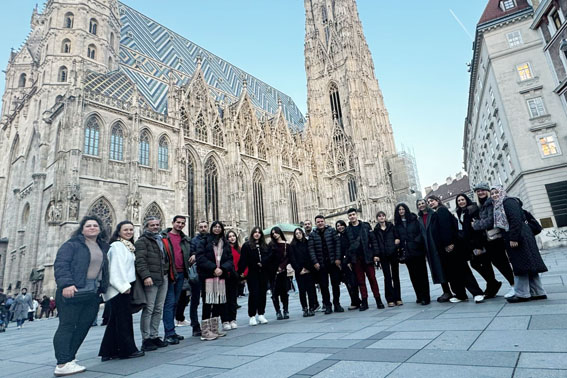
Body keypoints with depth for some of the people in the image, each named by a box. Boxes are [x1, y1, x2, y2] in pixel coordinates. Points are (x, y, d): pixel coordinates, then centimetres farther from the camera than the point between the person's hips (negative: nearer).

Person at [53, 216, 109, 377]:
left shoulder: (103, 247, 17)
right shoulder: (72, 244, -2)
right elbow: (60, 264, -11)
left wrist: (103, 288, 17)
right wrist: (66, 284, -22)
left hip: (93, 294, 7)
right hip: (73, 292, -7)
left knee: (83, 327, 8)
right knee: (67, 326, -3)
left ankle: (69, 359, 19)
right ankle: (63, 364, -1)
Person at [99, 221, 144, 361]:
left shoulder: (128, 246, 17)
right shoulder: (117, 245, -11)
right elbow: (116, 267, -17)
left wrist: (128, 285, 13)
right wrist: (124, 286, -19)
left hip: (125, 286, 9)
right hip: (120, 288, -9)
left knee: (115, 320, 13)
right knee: (124, 318, -2)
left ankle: (108, 352, 21)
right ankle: (127, 349, 7)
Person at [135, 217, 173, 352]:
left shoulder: (161, 239, 22)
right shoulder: (142, 241, -3)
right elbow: (140, 260, -14)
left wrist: (169, 274, 19)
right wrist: (145, 276, -24)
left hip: (163, 278, 8)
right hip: (151, 279, -7)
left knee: (159, 309, 11)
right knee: (148, 309, -4)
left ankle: (154, 336, 21)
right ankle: (146, 339, 4)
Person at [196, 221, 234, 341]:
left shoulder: (225, 243, 15)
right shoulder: (205, 241, 2)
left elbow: (230, 259, 9)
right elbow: (200, 257, -8)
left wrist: (222, 268, -9)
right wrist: (213, 268, -15)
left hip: (221, 276, 5)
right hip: (207, 276, -5)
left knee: (219, 303, 8)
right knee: (207, 303, -5)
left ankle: (214, 329, 20)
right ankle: (205, 332, 3)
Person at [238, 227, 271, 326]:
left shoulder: (264, 246, 13)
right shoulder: (247, 245, -1)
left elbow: (268, 257, 8)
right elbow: (243, 260, -8)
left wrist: (263, 263, -10)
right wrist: (241, 272, -15)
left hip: (263, 273, 4)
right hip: (252, 273, -4)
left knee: (262, 293, 7)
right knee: (253, 293, -4)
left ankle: (261, 314, 18)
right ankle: (252, 316, 4)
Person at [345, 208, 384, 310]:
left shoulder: (366, 226, 5)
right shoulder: (347, 230, 6)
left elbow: (373, 240, 2)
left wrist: (375, 254, -5)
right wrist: (348, 261, 2)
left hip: (367, 257, -1)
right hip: (355, 259, 1)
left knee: (372, 278, 1)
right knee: (360, 281, 5)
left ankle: (378, 300, 10)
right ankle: (364, 302, 12)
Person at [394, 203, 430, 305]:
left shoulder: (414, 220, 2)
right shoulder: (397, 224, 10)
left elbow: (422, 232, -5)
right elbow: (396, 237, 11)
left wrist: (417, 241, -17)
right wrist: (397, 241, -9)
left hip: (417, 251, -3)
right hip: (407, 253, 3)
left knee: (422, 273, -1)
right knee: (413, 275, 7)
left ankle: (425, 297, 5)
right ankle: (419, 296, 17)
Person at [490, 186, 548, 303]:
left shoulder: (508, 202, -9)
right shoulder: (498, 206, 18)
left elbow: (516, 220, -19)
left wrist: (513, 238, -23)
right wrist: (509, 239, 13)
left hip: (519, 237, -9)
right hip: (513, 238, 9)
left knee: (521, 264, -5)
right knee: (528, 266, 11)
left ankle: (521, 294, -1)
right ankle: (538, 292, 17)